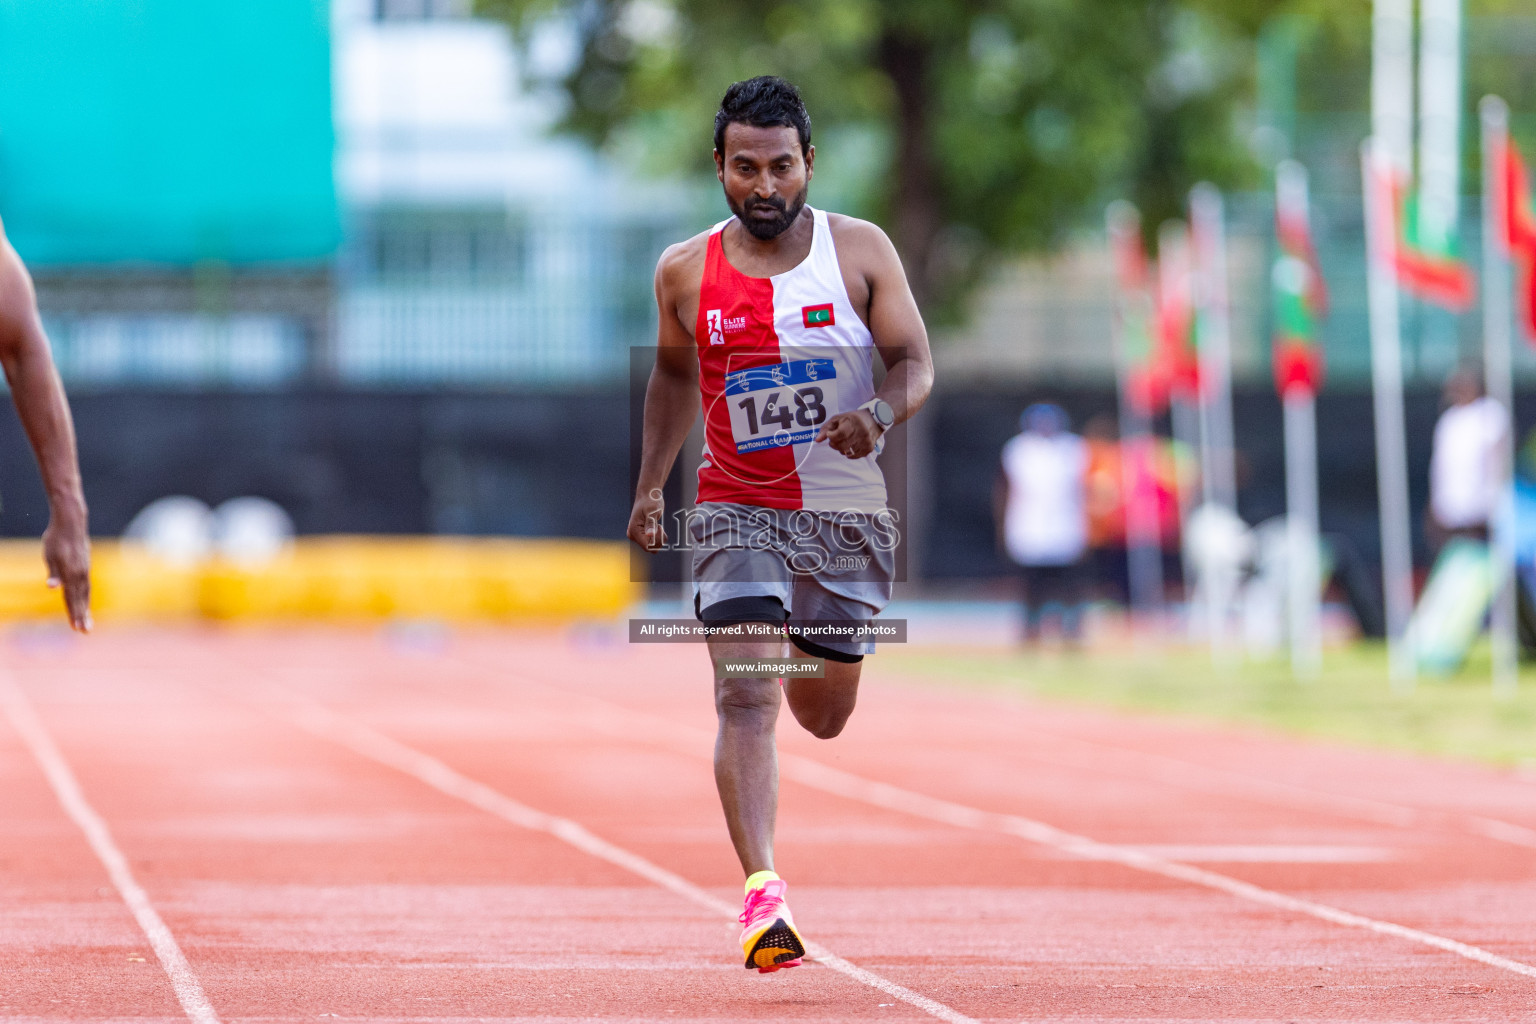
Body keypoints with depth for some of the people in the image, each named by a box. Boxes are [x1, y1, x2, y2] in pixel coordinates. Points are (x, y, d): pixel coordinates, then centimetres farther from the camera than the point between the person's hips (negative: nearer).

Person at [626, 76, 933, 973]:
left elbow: (917, 364, -6)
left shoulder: (861, 250, -3)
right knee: (746, 699, -20)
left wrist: (882, 412, -27)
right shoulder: (685, 272, 0)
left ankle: (807, 651, 54)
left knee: (823, 717, 15)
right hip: (738, 511, -1)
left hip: (847, 516, 1)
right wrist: (650, 486, 13)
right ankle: (762, 893, -29)